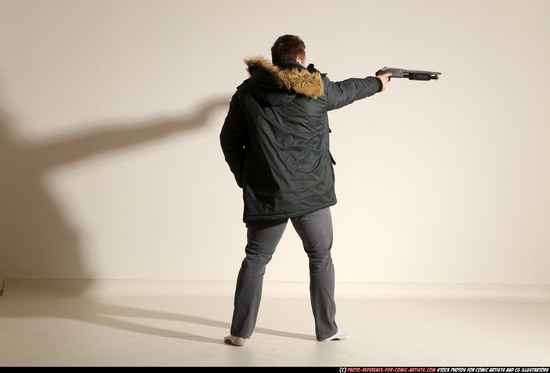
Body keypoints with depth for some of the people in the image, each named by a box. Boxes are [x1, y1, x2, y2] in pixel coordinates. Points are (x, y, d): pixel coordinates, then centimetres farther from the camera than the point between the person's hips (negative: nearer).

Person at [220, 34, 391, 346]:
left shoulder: (248, 93, 3)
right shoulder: (317, 89, 1)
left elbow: (230, 139, 6)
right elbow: (349, 90, 21)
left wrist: (245, 177, 16)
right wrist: (378, 83, 41)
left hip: (265, 196, 1)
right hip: (311, 193, -1)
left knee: (255, 260, 11)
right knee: (321, 259, 15)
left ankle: (240, 332, 9)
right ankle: (327, 329, 22)